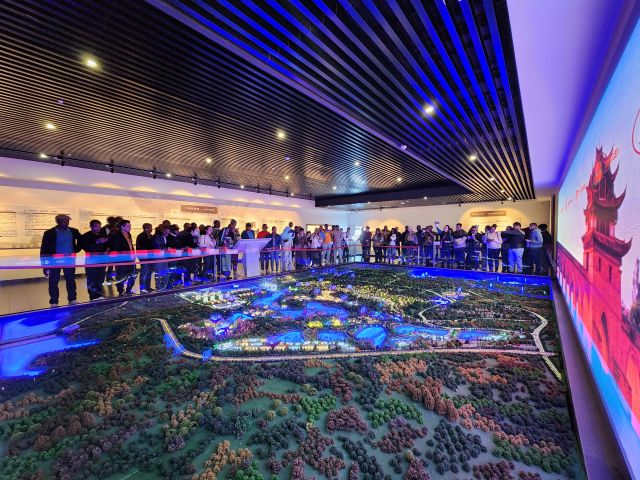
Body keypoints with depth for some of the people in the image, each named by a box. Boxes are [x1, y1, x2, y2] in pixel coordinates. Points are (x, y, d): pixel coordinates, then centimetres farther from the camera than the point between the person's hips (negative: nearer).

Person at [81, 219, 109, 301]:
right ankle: (93, 297, 2)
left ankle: (99, 295, 21)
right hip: (91, 261, -5)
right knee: (92, 280, -4)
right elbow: (86, 247, -19)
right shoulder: (86, 236, -5)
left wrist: (106, 241, -3)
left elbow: (107, 246, 18)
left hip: (101, 260, 6)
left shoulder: (103, 235, 12)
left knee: (100, 279, 11)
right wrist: (97, 243, -26)